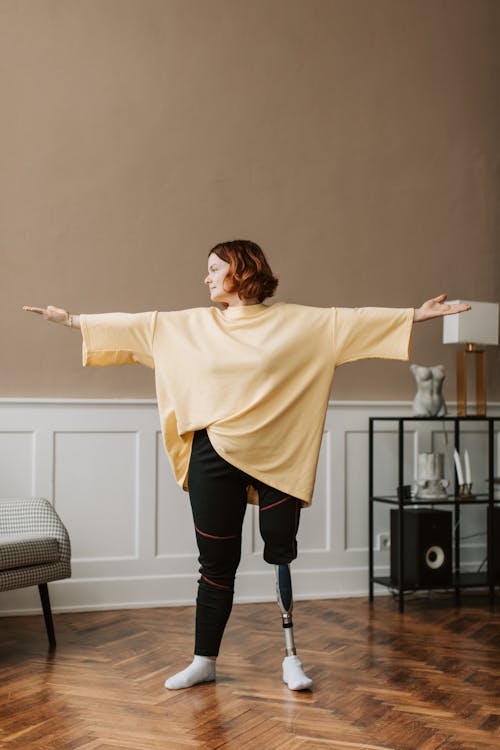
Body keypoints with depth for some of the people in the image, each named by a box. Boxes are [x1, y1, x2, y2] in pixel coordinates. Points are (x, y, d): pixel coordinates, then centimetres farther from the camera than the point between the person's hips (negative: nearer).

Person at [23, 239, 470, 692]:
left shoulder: (295, 322, 2)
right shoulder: (192, 325, 8)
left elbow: (354, 320, -2)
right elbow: (135, 325, 10)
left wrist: (415, 315, -8)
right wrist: (73, 321, 10)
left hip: (276, 461, -2)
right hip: (215, 458, 2)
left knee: (281, 554, 2)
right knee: (217, 563, 8)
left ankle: (291, 658, 15)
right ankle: (204, 662, 19)